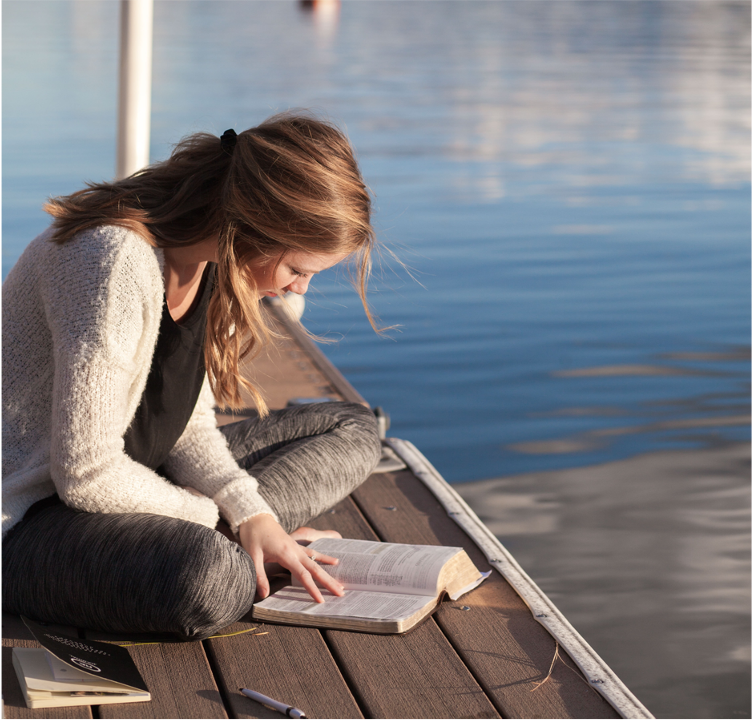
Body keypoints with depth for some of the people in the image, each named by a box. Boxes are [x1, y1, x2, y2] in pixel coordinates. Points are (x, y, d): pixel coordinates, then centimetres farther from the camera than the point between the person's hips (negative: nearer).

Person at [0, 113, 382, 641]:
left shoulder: (213, 261, 0)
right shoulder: (118, 263, -29)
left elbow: (188, 425, 5)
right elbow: (87, 475, -28)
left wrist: (252, 514, -13)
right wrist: (209, 513, -12)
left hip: (135, 480, 10)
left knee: (352, 431, 9)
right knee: (203, 579, -41)